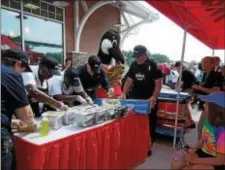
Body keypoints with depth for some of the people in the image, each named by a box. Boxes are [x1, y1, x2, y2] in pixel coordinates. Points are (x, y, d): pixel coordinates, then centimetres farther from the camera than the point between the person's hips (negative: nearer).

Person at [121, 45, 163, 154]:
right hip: (135, 99, 4)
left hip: (149, 100, -4)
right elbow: (129, 80, 8)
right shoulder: (133, 65, 5)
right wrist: (124, 93, -6)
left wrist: (154, 97, -23)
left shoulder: (153, 65, -9)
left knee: (149, 124, 7)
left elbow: (158, 83, -11)